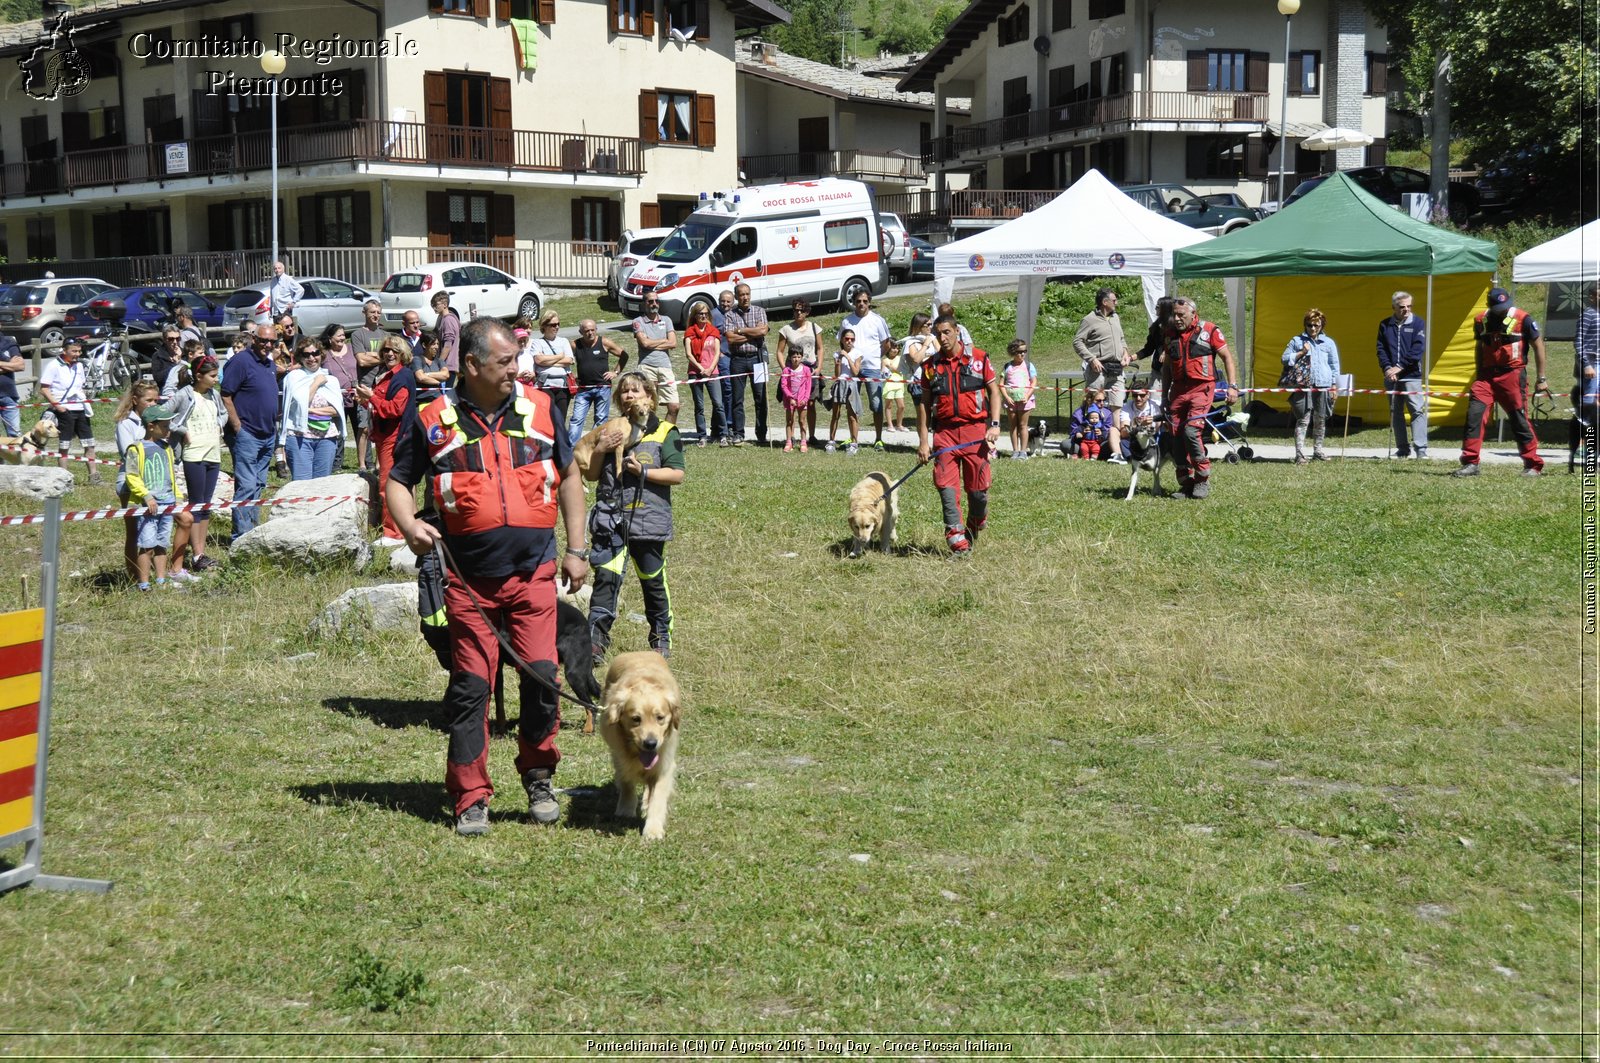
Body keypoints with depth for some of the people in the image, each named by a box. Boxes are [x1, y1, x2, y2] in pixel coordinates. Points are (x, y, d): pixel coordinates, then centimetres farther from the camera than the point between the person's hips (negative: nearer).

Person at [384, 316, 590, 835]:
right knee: (470, 686, 0)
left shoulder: (538, 408, 6)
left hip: (534, 573, 2)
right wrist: (410, 525, -15)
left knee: (542, 676, -4)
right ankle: (471, 799, 11)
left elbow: (569, 476, 16)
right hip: (469, 578, -1)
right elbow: (397, 481, 7)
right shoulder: (432, 418, -1)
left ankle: (538, 779, 19)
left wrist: (576, 549, 13)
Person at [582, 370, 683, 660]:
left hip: (649, 519, -2)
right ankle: (596, 639, -14)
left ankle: (661, 637, 25)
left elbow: (677, 475, -6)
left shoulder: (664, 432, 2)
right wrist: (600, 449, -4)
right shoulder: (611, 430, 14)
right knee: (606, 576, -12)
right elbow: (590, 475, 13)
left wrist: (643, 472, -16)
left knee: (653, 581, 9)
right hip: (611, 519, 2)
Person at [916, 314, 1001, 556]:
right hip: (944, 432, 2)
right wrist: (923, 440, 4)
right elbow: (924, 403, 10)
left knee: (977, 488, 2)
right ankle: (959, 543, -8)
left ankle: (974, 530, 30)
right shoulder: (931, 366, 9)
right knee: (946, 486, -10)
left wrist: (995, 425, -8)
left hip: (975, 430, -1)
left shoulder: (978, 358, 3)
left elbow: (994, 392, 5)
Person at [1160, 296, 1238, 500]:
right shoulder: (1172, 335, 14)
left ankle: (1203, 479, -4)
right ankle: (1186, 484, 9)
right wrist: (1164, 396, 19)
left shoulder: (1208, 330, -1)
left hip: (1201, 389, -6)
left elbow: (1227, 356, 2)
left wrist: (1232, 386, -6)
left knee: (1191, 431, -20)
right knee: (1174, 436, 0)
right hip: (1178, 390, 6)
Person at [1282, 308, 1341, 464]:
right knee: (1303, 419, -9)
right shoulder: (1297, 341, 10)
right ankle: (1299, 453, -11)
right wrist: (1301, 353, -5)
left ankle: (1318, 450, 20)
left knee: (1320, 420, 9)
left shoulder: (1329, 342, 14)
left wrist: (1334, 386, 9)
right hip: (1303, 386, -3)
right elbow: (1285, 359, 8)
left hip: (1323, 386, 3)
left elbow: (1334, 365, 15)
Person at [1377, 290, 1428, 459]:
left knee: (1418, 411, -11)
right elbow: (1381, 349, 5)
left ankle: (1421, 449, -14)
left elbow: (1418, 349, -8)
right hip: (1391, 377, 4)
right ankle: (1402, 449, 16)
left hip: (1411, 376, -4)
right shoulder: (1385, 325, 10)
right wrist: (1387, 368, -11)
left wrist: (1400, 367, -13)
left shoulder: (1418, 323, 1)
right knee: (1395, 413, 8)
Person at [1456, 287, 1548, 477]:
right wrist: (1478, 375, 18)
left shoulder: (1522, 319, -6)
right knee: (1474, 414, -10)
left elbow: (1538, 346, 1)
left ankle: (1533, 465, 11)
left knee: (1519, 419, -1)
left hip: (1512, 374, -4)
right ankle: (1470, 464, -6)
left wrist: (1542, 378, 0)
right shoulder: (1480, 320, 5)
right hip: (1487, 375, 4)